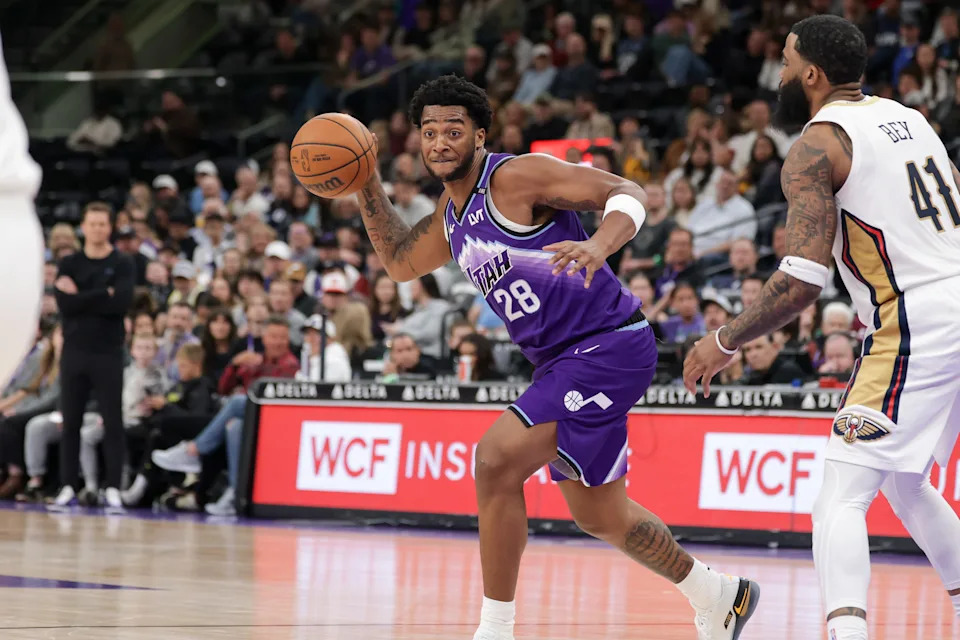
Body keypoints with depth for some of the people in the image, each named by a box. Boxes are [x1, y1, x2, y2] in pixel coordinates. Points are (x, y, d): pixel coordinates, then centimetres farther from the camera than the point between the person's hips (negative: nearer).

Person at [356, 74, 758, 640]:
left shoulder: (515, 176, -14)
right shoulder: (454, 208, 12)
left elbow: (626, 194, -18)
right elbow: (401, 262, 27)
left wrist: (600, 244, -38)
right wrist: (368, 186, 15)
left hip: (608, 345, -10)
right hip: (565, 360, 10)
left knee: (497, 460, -21)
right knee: (600, 515, 19)